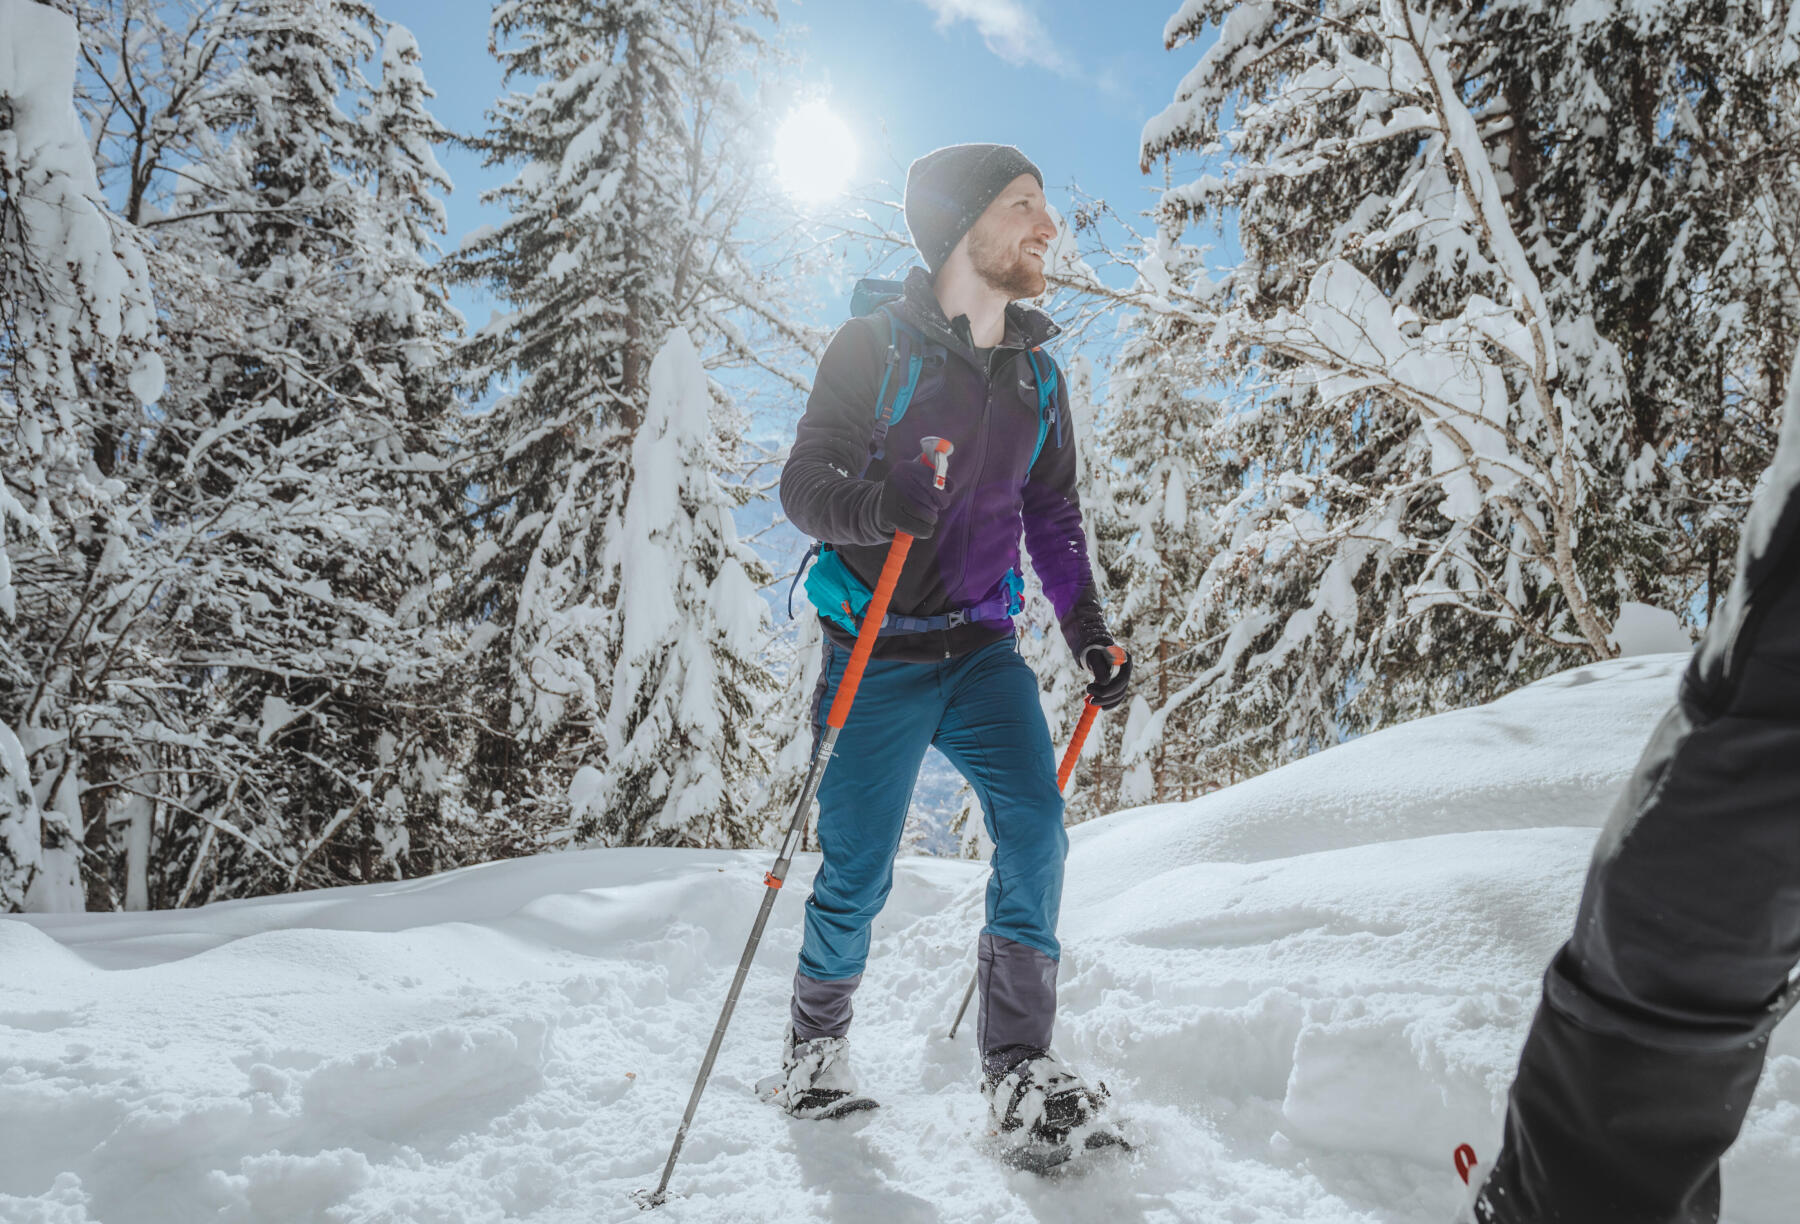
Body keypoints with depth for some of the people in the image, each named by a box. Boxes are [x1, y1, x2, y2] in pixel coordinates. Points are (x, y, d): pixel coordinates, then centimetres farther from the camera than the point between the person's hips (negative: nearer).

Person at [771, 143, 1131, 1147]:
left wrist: (1088, 628, 7)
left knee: (1036, 832, -12)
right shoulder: (873, 346, -5)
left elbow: (1053, 513, 17)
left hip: (983, 648, 4)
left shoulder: (1037, 374, 10)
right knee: (859, 873, -1)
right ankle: (818, 1036, 27)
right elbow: (804, 483, -10)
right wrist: (871, 504, -32)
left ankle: (1019, 1066, 2)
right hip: (878, 653, -4)